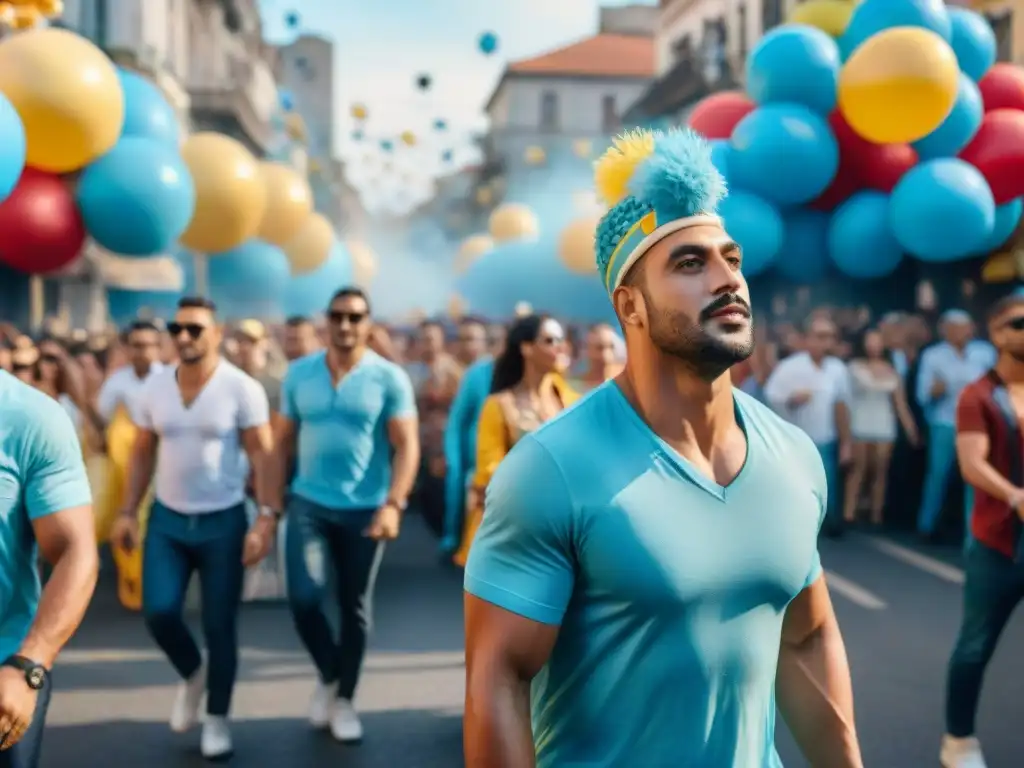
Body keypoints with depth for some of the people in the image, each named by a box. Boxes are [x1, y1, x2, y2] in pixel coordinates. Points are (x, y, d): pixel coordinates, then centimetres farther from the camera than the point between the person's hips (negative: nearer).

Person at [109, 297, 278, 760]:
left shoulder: (241, 388, -11)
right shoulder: (154, 387, 1)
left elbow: (262, 456, -11)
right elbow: (142, 454, 9)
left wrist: (266, 518, -19)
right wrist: (128, 512, 4)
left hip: (223, 521, -3)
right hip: (166, 518, 3)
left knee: (219, 624, 3)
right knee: (158, 611, -6)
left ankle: (217, 718, 21)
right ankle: (192, 674, 26)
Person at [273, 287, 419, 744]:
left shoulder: (390, 378, -4)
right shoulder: (299, 374, 4)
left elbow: (407, 447, -8)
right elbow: (284, 442, 8)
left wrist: (393, 504, -19)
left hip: (364, 509, -1)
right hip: (308, 503, 1)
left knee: (355, 607, 9)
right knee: (304, 597, -11)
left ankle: (345, 698, 27)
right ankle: (327, 675, 18)